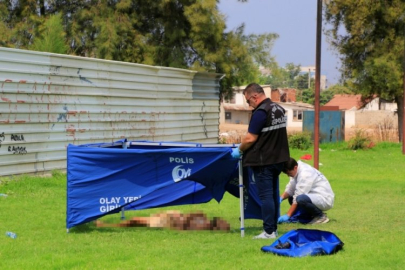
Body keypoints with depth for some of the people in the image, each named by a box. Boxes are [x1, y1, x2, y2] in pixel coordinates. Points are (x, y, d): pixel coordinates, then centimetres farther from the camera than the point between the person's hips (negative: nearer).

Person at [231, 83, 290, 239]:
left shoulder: (261, 112, -18)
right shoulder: (279, 109, 11)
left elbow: (250, 138, -19)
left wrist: (239, 150, -2)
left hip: (263, 161, -9)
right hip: (279, 159, 9)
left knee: (265, 195, -5)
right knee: (274, 194, 14)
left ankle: (269, 232, -5)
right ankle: (273, 229, 19)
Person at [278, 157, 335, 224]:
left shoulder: (305, 174, -22)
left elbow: (298, 197, -24)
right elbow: (290, 189, 9)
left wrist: (287, 216, -24)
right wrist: (281, 198, -12)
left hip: (325, 199, -10)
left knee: (301, 199, -34)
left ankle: (321, 216, -11)